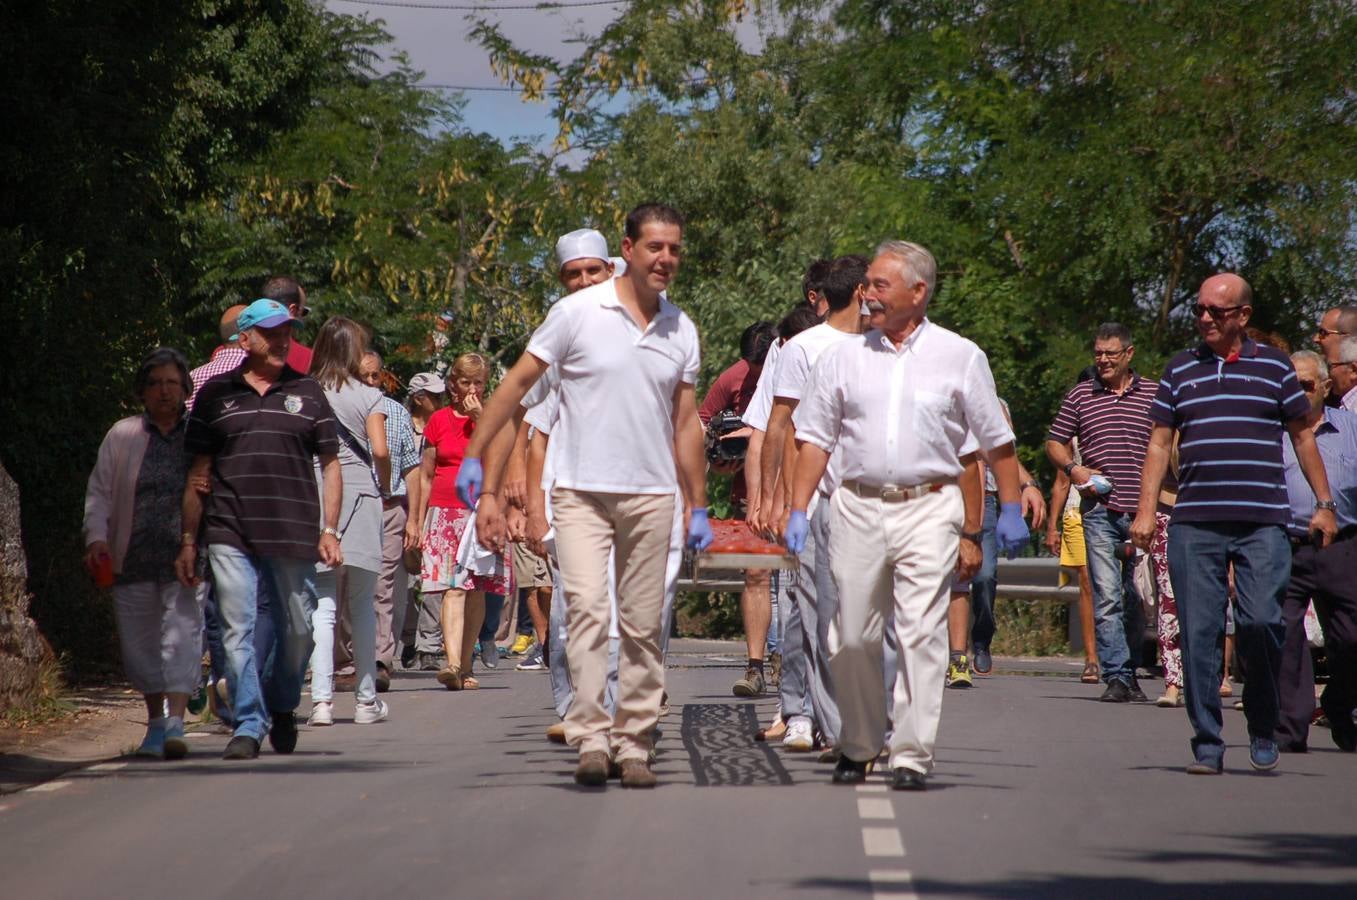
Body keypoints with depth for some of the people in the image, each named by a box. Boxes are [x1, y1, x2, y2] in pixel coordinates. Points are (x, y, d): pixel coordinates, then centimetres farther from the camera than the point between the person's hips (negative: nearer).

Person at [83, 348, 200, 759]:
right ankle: (155, 720, 22)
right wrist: (97, 537, -5)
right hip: (134, 557, 2)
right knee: (140, 640, 6)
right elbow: (99, 491, 9)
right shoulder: (122, 435, 9)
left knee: (182, 635, -13)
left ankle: (175, 724, -17)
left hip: (186, 556, -2)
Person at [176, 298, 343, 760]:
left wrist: (330, 530, 3)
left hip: (293, 534, 1)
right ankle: (248, 725, -1)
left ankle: (281, 707, 29)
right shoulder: (216, 394, 9)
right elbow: (198, 473, 10)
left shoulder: (308, 393, 10)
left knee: (298, 630, 6)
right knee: (238, 630, -6)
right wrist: (188, 541, 6)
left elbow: (330, 464, 12)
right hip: (230, 535, -1)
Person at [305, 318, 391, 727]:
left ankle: (321, 697, -12)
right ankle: (366, 699, 13)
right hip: (360, 496, -1)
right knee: (362, 606, 8)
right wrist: (384, 486, 9)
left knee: (322, 605, -2)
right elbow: (380, 450, -8)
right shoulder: (368, 396, 0)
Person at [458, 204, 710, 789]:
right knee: (586, 608, -17)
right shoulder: (579, 313, -3)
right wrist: (474, 456, -3)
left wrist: (698, 507, 15)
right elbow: (519, 381, 1)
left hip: (652, 496, 4)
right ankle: (590, 740, -20)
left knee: (643, 626, 6)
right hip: (582, 492, -4)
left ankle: (634, 745, 13)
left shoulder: (681, 330, 10)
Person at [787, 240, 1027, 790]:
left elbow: (996, 442, 11)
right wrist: (798, 510, 3)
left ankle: (913, 757, -8)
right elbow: (815, 438, 11)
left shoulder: (960, 357, 5)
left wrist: (1010, 511, 9)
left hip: (929, 508, -2)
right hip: (857, 505, 2)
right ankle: (858, 746, 20)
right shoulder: (844, 356, 10)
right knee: (853, 638, 3)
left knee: (921, 634, -10)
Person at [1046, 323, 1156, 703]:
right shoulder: (1080, 396, 9)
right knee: (1107, 597, -8)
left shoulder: (1153, 394, 9)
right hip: (1100, 510, -1)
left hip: (1144, 512, 1)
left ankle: (1130, 671, 20)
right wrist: (1074, 469, -4)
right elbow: (1054, 442, 15)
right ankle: (1115, 676, -9)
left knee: (1138, 599, 7)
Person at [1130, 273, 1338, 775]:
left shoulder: (1273, 366, 10)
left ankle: (1263, 727, 9)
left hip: (1263, 522, -2)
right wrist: (1146, 510, 4)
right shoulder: (1180, 371, 13)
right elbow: (1159, 443, 13)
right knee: (1198, 633, -1)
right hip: (1193, 522, 2)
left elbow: (1302, 436, 14)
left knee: (1260, 621, -13)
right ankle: (1207, 743, 6)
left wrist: (1324, 503, 9)